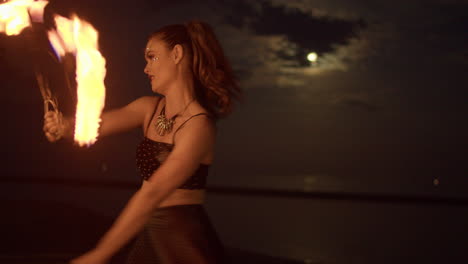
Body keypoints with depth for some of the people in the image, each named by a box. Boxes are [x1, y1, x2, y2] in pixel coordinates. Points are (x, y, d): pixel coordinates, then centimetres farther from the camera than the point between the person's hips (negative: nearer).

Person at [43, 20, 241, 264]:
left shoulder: (198, 125, -19)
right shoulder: (150, 108, 4)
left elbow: (152, 194, -24)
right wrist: (64, 125, -31)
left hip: (185, 242, -6)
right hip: (148, 234, 6)